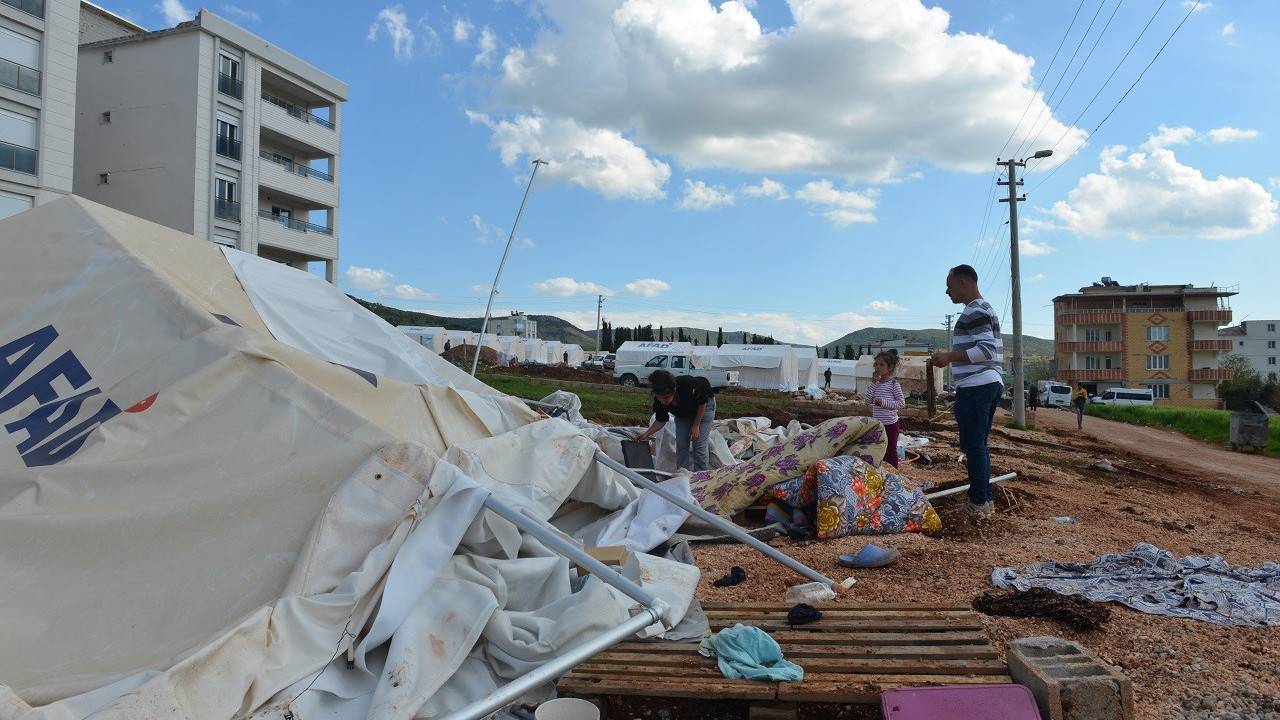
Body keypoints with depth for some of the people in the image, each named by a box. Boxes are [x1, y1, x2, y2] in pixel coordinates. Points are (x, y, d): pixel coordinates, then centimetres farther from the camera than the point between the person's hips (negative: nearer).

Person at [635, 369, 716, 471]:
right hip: (683, 412, 4)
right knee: (681, 446, -3)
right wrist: (646, 434, -23)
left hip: (704, 406, -4)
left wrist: (696, 426, -18)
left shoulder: (688, 386, -43)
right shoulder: (659, 401, -28)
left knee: (699, 447, -11)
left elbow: (702, 402, -22)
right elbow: (661, 421, -10)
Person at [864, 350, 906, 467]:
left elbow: (902, 403, -14)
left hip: (890, 424, -6)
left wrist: (884, 402, -23)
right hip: (877, 424, 6)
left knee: (890, 451, 2)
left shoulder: (893, 384, -10)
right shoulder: (876, 383, 8)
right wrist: (873, 382, -5)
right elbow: (869, 400, 1)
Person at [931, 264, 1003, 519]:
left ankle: (979, 503, -4)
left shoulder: (974, 311, -10)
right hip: (991, 383, 10)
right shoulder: (986, 309, 23)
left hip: (975, 387, -10)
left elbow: (986, 349, -20)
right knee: (979, 445, 13)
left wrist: (950, 356, -25)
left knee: (973, 445, -7)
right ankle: (985, 501, 17)